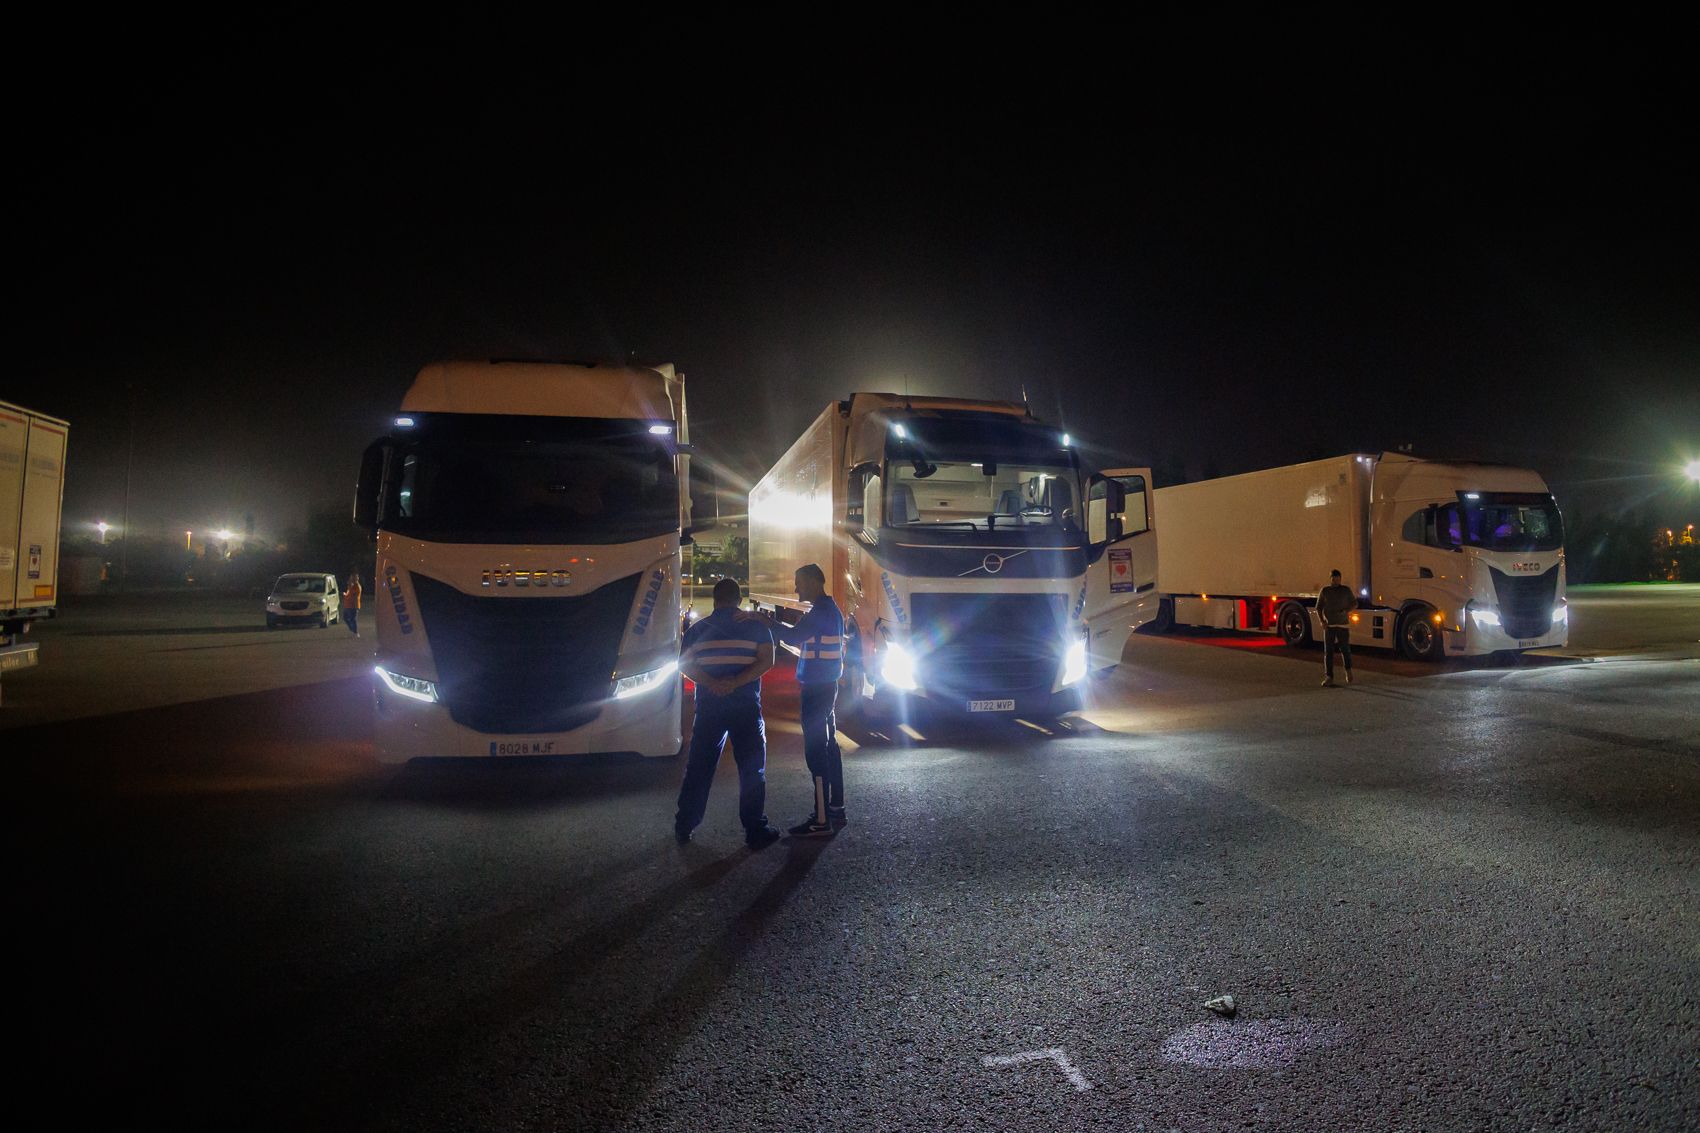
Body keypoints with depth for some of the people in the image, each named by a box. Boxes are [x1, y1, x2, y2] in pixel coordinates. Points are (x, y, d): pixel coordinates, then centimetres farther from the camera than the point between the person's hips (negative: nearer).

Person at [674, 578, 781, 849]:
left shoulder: (698, 628, 8)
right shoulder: (755, 625, 2)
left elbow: (685, 664, -1)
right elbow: (766, 660, -9)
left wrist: (712, 684, -14)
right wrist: (736, 682, -16)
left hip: (709, 706, 3)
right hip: (746, 706, -2)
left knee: (699, 767, 12)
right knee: (751, 768, 4)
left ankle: (684, 826, 18)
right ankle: (755, 831, 4)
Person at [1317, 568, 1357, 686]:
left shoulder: (1346, 590, 4)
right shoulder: (1324, 591, 5)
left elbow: (1355, 604, 11)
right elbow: (1318, 608, 8)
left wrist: (1347, 610, -11)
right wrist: (1322, 621, -7)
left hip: (1343, 625, 0)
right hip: (1329, 625, 0)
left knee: (1345, 649, 3)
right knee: (1328, 651, -3)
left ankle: (1348, 670, 31)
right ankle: (1328, 677, -2)